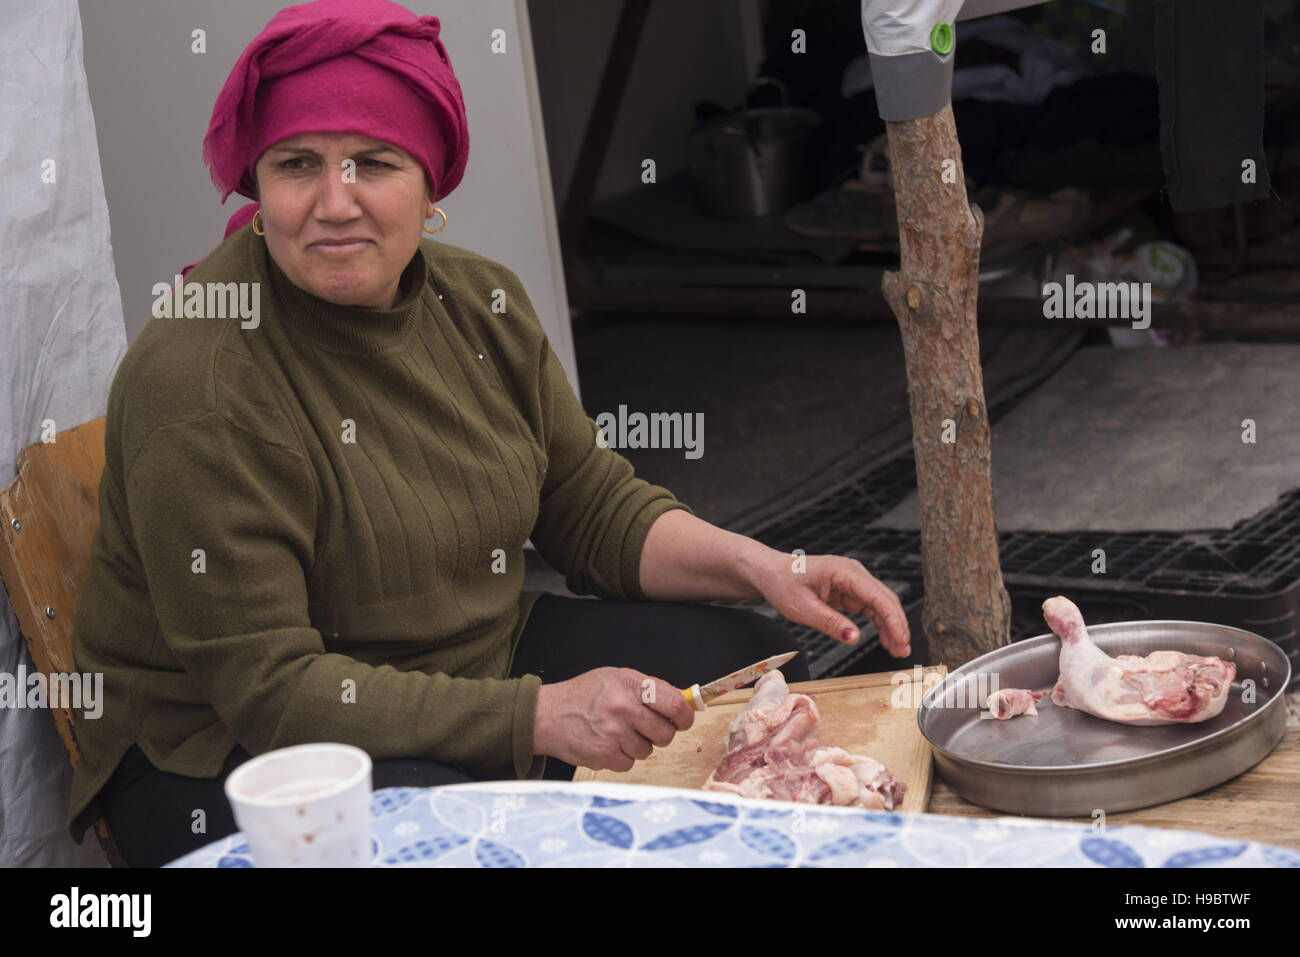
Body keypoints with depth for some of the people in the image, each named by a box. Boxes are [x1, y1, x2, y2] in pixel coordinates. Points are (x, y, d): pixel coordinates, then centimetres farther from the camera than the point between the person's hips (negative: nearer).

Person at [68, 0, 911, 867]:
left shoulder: (480, 301, -1)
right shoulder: (196, 381, -24)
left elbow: (594, 508, 9)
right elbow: (267, 687, -26)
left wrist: (761, 567, -9)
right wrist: (537, 716, -33)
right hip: (229, 750, -7)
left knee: (754, 664, 2)